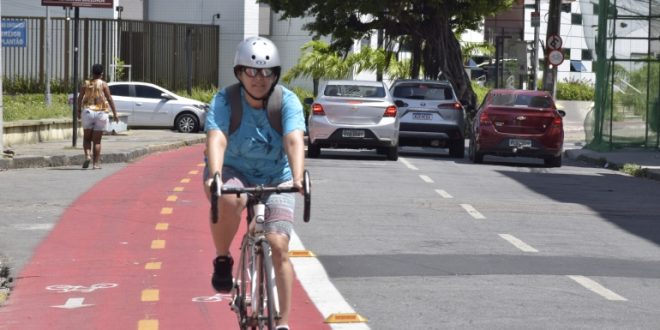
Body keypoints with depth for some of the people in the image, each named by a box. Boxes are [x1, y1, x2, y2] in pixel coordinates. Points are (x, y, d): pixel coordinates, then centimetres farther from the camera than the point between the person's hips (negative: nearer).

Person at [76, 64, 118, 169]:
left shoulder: (86, 84, 5)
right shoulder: (103, 84, -2)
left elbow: (80, 98, -1)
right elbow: (110, 99, -6)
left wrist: (79, 111, 9)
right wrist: (115, 114, -3)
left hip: (87, 112, 1)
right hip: (101, 113, -1)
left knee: (87, 138, 11)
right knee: (97, 140, 4)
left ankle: (88, 155, -13)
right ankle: (96, 163, 2)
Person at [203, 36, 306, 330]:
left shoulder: (287, 102, -17)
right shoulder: (224, 101, -18)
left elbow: (294, 141, -32)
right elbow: (217, 139, -33)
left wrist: (297, 178, -49)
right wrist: (215, 175, -52)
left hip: (276, 180, 1)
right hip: (233, 172, -1)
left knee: (279, 246, -14)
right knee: (229, 200, -38)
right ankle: (222, 260, -12)